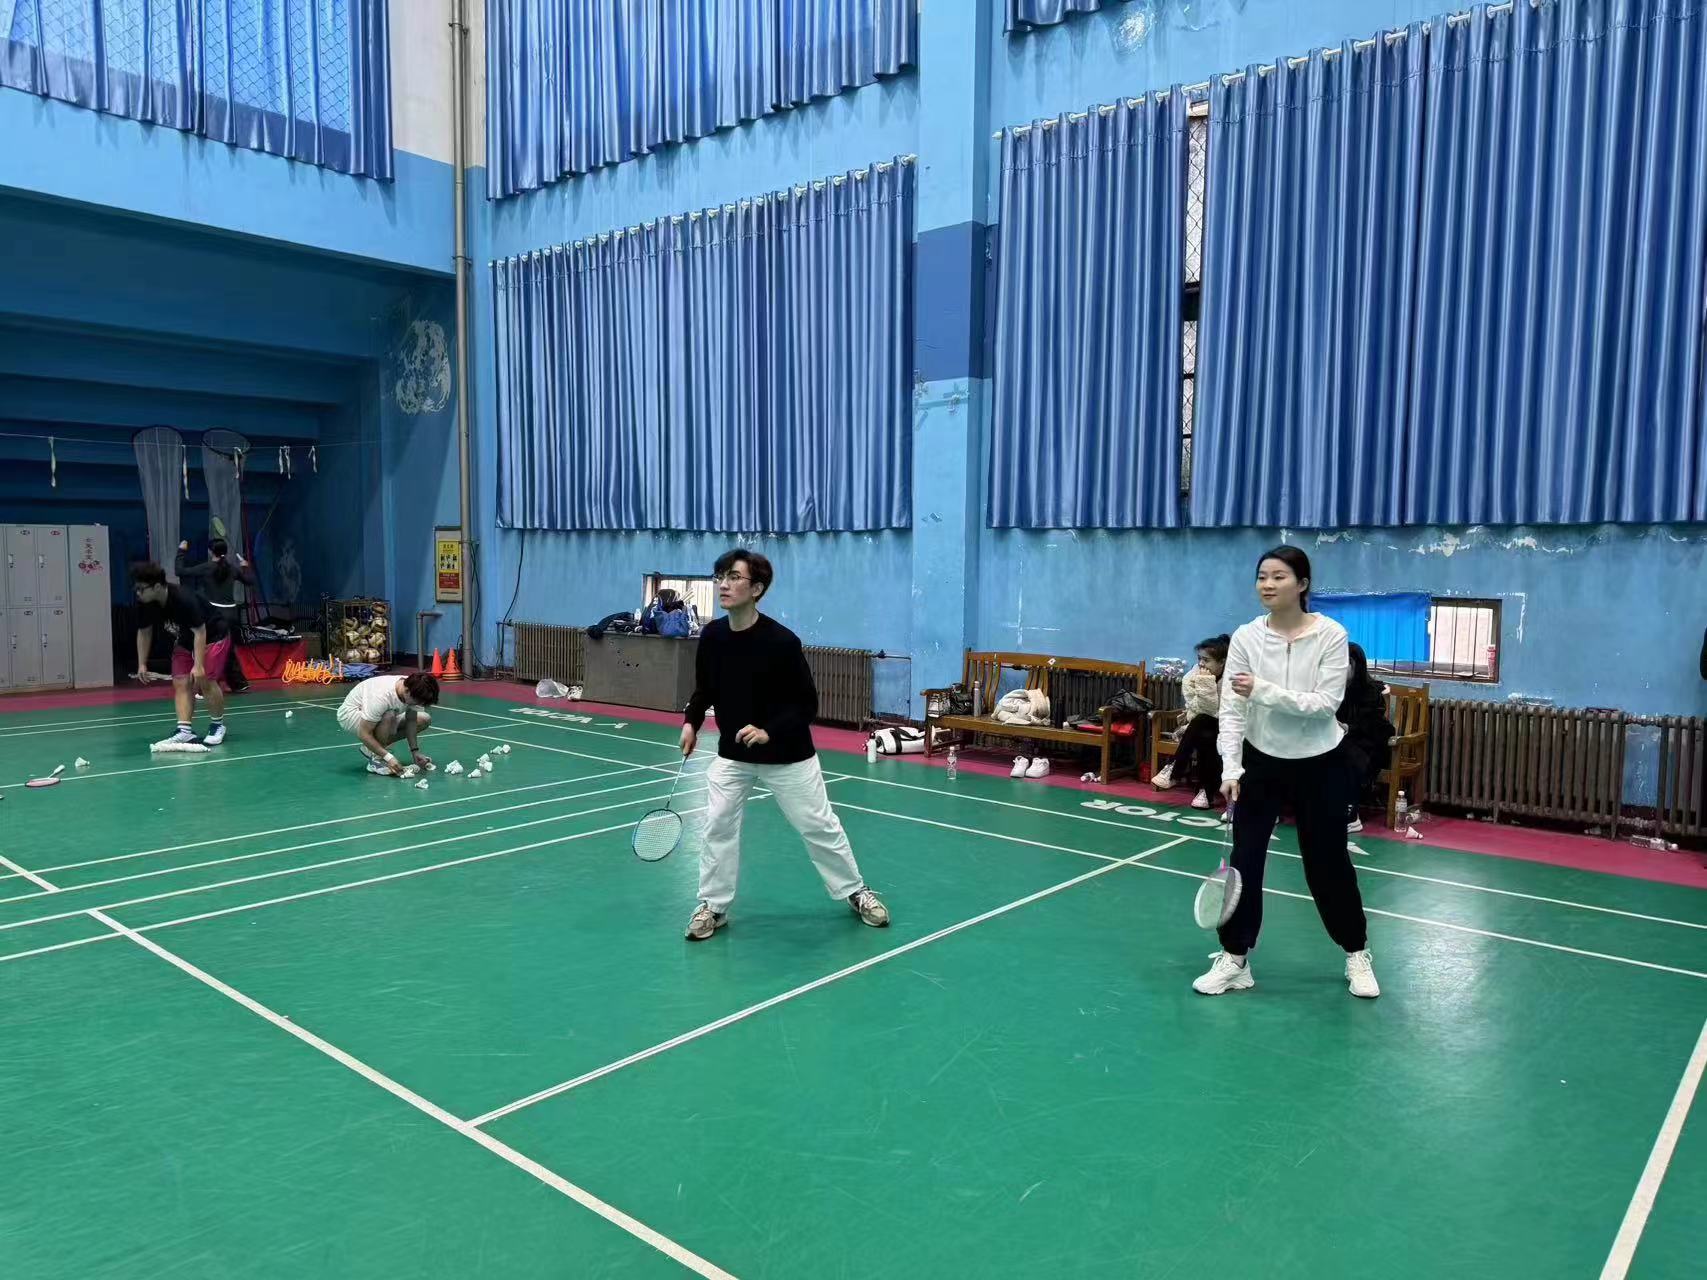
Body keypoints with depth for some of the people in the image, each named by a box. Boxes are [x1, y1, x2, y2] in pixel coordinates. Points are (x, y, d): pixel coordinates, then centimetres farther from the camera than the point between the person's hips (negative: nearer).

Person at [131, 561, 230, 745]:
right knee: (181, 683, -7)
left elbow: (200, 632, -31)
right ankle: (185, 730, -10)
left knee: (204, 680, -16)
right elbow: (144, 632, 2)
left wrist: (198, 665, -35)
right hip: (184, 642, 7)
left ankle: (218, 725, 2)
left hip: (212, 636, -7)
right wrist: (142, 664, 2)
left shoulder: (184, 599, -35)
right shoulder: (145, 604, -14)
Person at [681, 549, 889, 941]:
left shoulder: (782, 641, -23)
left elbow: (807, 706, -18)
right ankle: (713, 906, 17)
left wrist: (769, 732, -29)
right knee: (718, 826, -1)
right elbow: (704, 688, 12)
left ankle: (855, 892, 28)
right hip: (732, 755, 4)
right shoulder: (711, 636, -7)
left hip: (788, 756, -4)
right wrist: (692, 722, -1)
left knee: (819, 827, 8)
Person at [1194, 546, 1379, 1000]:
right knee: (1244, 859, 0)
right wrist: (1230, 769, -20)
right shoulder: (1245, 637, -10)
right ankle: (1234, 959, 14)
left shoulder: (1331, 635, -13)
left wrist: (1265, 690, -29)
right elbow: (1232, 708, -12)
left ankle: (1357, 954, 32)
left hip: (1320, 764, -1)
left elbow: (1326, 703, -21)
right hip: (1261, 761, 1)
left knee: (1328, 862, 10)